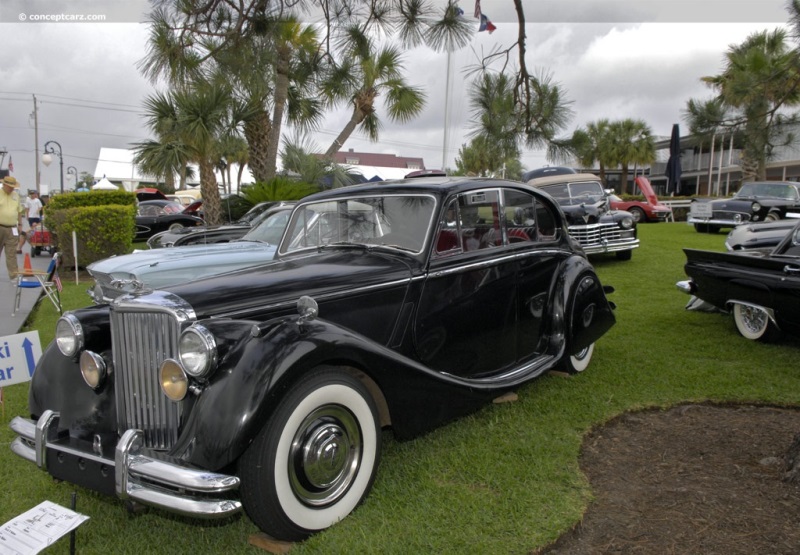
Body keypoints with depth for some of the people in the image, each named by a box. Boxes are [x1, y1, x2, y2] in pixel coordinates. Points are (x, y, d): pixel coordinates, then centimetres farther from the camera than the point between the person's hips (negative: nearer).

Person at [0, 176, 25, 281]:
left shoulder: (16, 195, 12)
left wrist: (20, 224, 15)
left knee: (12, 253, 0)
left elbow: (19, 211, 19)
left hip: (12, 229, 3)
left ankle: (13, 274, -2)